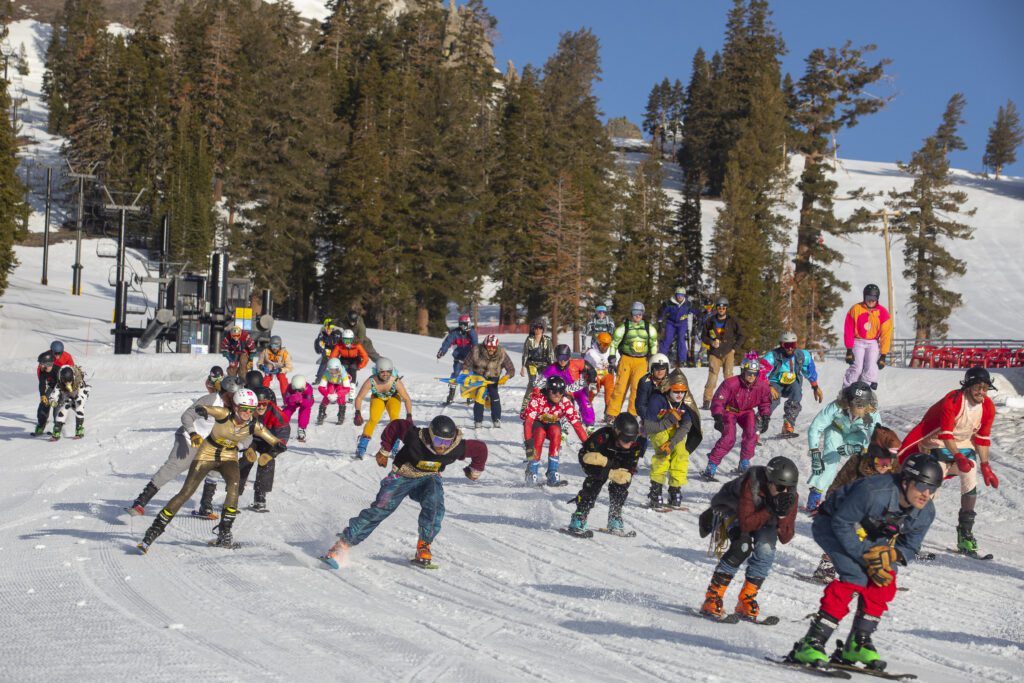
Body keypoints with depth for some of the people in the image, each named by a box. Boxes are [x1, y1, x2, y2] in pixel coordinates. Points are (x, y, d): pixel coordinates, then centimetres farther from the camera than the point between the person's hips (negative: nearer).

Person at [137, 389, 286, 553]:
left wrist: (278, 445, -39)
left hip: (229, 457, 2)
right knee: (186, 492, -6)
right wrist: (201, 410, -65)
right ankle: (156, 528, 7)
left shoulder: (253, 425, -17)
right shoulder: (224, 414, -25)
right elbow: (208, 409, -40)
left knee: (234, 485, -27)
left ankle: (224, 533, -16)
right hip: (208, 453, -2)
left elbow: (273, 440, -14)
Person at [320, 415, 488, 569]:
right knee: (381, 508, -17)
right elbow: (395, 425, -14)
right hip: (403, 475, -2)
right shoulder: (415, 437, -31)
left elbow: (480, 448, -8)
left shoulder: (457, 447, -25)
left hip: (429, 478, 2)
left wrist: (475, 471, 8)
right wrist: (384, 450, -4)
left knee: (435, 503, -31)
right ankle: (344, 543, -10)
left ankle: (423, 545, -15)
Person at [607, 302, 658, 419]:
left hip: (641, 361, 1)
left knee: (637, 387, -10)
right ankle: (611, 413, 0)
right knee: (620, 386, -5)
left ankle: (632, 414, 0)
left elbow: (654, 343, 17)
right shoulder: (624, 327, 0)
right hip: (626, 360, -1)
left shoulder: (649, 328, 7)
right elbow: (614, 343, 3)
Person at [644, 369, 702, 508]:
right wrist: (668, 421, -36)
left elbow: (685, 427, -29)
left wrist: (672, 443, -41)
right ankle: (655, 490, -22)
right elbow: (647, 428, -29)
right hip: (656, 427, -3)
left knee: (681, 451, -20)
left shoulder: (687, 402, -21)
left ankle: (675, 490, -7)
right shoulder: (657, 400, -31)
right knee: (663, 451, -29)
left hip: (675, 430, 3)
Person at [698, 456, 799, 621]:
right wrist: (771, 511, -48)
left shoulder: (790, 496, -25)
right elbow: (746, 524, -41)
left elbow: (785, 538, -24)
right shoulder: (751, 485, -39)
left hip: (763, 514, 4)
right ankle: (712, 598, -22)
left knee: (766, 549, -23)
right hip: (732, 507, -4)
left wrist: (783, 514, -41)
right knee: (742, 546, -31)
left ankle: (746, 601, -6)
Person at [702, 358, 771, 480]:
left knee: (752, 433, -21)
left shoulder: (762, 386, -16)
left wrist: (765, 418, -7)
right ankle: (710, 469, -19)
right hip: (729, 410, -4)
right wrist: (718, 418, -33)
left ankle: (744, 465, -2)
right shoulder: (731, 383, -29)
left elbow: (765, 403, 4)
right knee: (729, 438, -22)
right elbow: (718, 401, -24)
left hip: (747, 411, 4)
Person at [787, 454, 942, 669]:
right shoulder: (873, 491, -37)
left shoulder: (925, 513, -16)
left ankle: (857, 644, 2)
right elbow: (841, 523, -28)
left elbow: (910, 547, -5)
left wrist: (888, 555, -28)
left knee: (885, 579, -13)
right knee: (854, 576, -26)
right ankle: (811, 643, -24)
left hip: (868, 535, 7)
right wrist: (867, 557, -31)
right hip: (831, 524, -7)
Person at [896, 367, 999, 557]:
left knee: (971, 484, -16)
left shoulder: (988, 407, -7)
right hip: (940, 445, -4)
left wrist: (985, 467, -1)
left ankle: (965, 534, -8)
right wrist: (958, 457, -35)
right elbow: (945, 433, -26)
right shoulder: (952, 400, -24)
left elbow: (982, 438, 2)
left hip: (965, 446, 5)